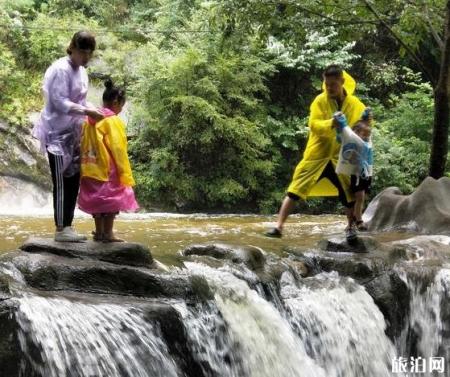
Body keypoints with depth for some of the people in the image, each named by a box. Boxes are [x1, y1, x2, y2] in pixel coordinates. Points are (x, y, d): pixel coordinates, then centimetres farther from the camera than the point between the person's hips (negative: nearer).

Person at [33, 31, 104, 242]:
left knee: (73, 181, 8)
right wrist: (87, 111, -27)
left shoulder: (81, 72, 14)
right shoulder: (61, 69, -14)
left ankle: (67, 226, 13)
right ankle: (60, 229, -3)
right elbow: (60, 102, -21)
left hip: (73, 134, 9)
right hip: (57, 134, -9)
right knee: (62, 183, -7)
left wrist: (92, 113, 4)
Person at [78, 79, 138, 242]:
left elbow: (84, 145, 11)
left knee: (97, 198, 14)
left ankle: (99, 232, 20)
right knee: (112, 199, 2)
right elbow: (118, 149, -14)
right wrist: (125, 173, -10)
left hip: (92, 169, 7)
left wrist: (84, 167, 17)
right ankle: (108, 233, 2)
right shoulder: (113, 121, -12)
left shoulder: (90, 120, 8)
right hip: (109, 170, -7)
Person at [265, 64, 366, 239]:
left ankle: (351, 227, 32)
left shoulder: (354, 104, 0)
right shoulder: (320, 101, -8)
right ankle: (279, 226, -7)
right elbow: (314, 125, -20)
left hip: (341, 158, 2)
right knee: (295, 190, -8)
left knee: (349, 194, 8)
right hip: (317, 156, -2)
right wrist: (331, 123, -37)